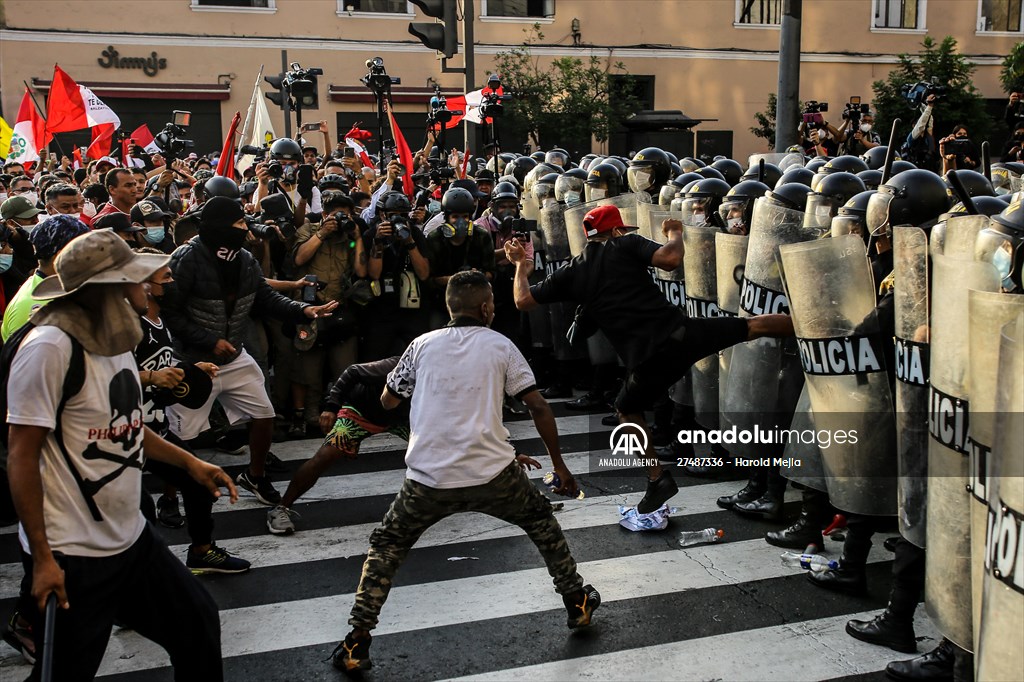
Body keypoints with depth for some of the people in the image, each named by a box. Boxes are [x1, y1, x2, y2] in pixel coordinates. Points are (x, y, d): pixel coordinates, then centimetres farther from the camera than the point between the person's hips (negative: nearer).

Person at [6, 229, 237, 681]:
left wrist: (189, 462, 15)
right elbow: (23, 458, -18)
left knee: (198, 624, 14)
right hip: (71, 556, -8)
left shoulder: (114, 336, 7)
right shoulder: (51, 345, -20)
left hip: (131, 538, 8)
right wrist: (42, 558, -18)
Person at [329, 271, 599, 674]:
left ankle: (357, 644, 11)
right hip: (492, 474, 0)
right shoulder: (500, 346, 6)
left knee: (386, 547, 19)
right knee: (541, 521, 28)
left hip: (429, 478, 0)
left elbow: (388, 401, 19)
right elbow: (538, 407, 4)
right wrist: (559, 465, 13)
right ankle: (577, 603, 34)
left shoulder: (423, 345, 8)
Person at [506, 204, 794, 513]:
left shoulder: (571, 273, 13)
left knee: (627, 409, 27)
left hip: (646, 359, 1)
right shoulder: (625, 245, 8)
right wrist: (674, 232, 13)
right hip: (678, 333, -1)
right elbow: (671, 259, -8)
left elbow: (523, 300, 16)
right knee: (753, 325, 13)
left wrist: (520, 265, 34)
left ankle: (658, 479, 25)